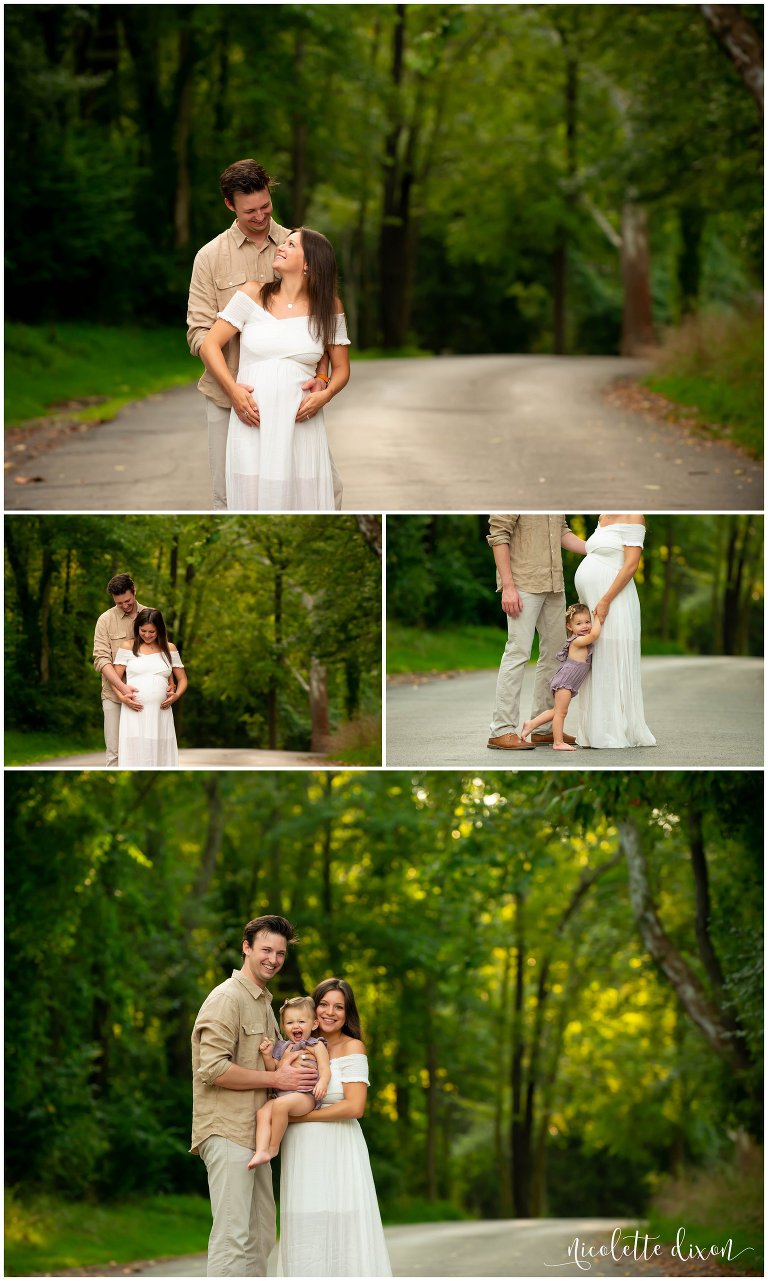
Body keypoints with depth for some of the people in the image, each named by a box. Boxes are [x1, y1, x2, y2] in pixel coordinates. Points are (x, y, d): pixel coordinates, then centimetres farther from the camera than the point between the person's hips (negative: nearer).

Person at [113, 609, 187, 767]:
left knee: (159, 756, 0)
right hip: (134, 713, -2)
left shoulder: (169, 649, 11)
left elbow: (182, 679, 16)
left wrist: (176, 695, -3)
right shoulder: (128, 648, 6)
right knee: (134, 756, -7)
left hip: (161, 712, 2)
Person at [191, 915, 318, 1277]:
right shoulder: (227, 997, -10)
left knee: (261, 1234, 11)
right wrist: (276, 1079, -15)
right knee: (233, 1235, -13)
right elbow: (213, 1068, -19)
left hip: (253, 1135, 10)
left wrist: (286, 1068, 11)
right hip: (228, 1133, -10)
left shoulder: (264, 1003, 22)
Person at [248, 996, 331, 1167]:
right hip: (281, 1094, 6)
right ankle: (261, 1151, -31)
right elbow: (273, 1071, 20)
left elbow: (325, 1069, -6)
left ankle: (274, 1147, -22)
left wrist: (322, 1083, -27)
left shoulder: (316, 1045, 5)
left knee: (281, 1104, -34)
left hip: (305, 1096, -6)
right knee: (262, 1113, -21)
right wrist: (267, 1055, 2)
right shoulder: (282, 1047, 22)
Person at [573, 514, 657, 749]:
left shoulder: (632, 517, -9)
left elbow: (631, 564, -15)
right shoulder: (604, 518, 15)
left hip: (612, 604, -8)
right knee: (596, 668, 9)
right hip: (594, 604, 8)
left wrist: (605, 601, -20)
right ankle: (597, 730, 12)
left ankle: (617, 733, -2)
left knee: (612, 666, -6)